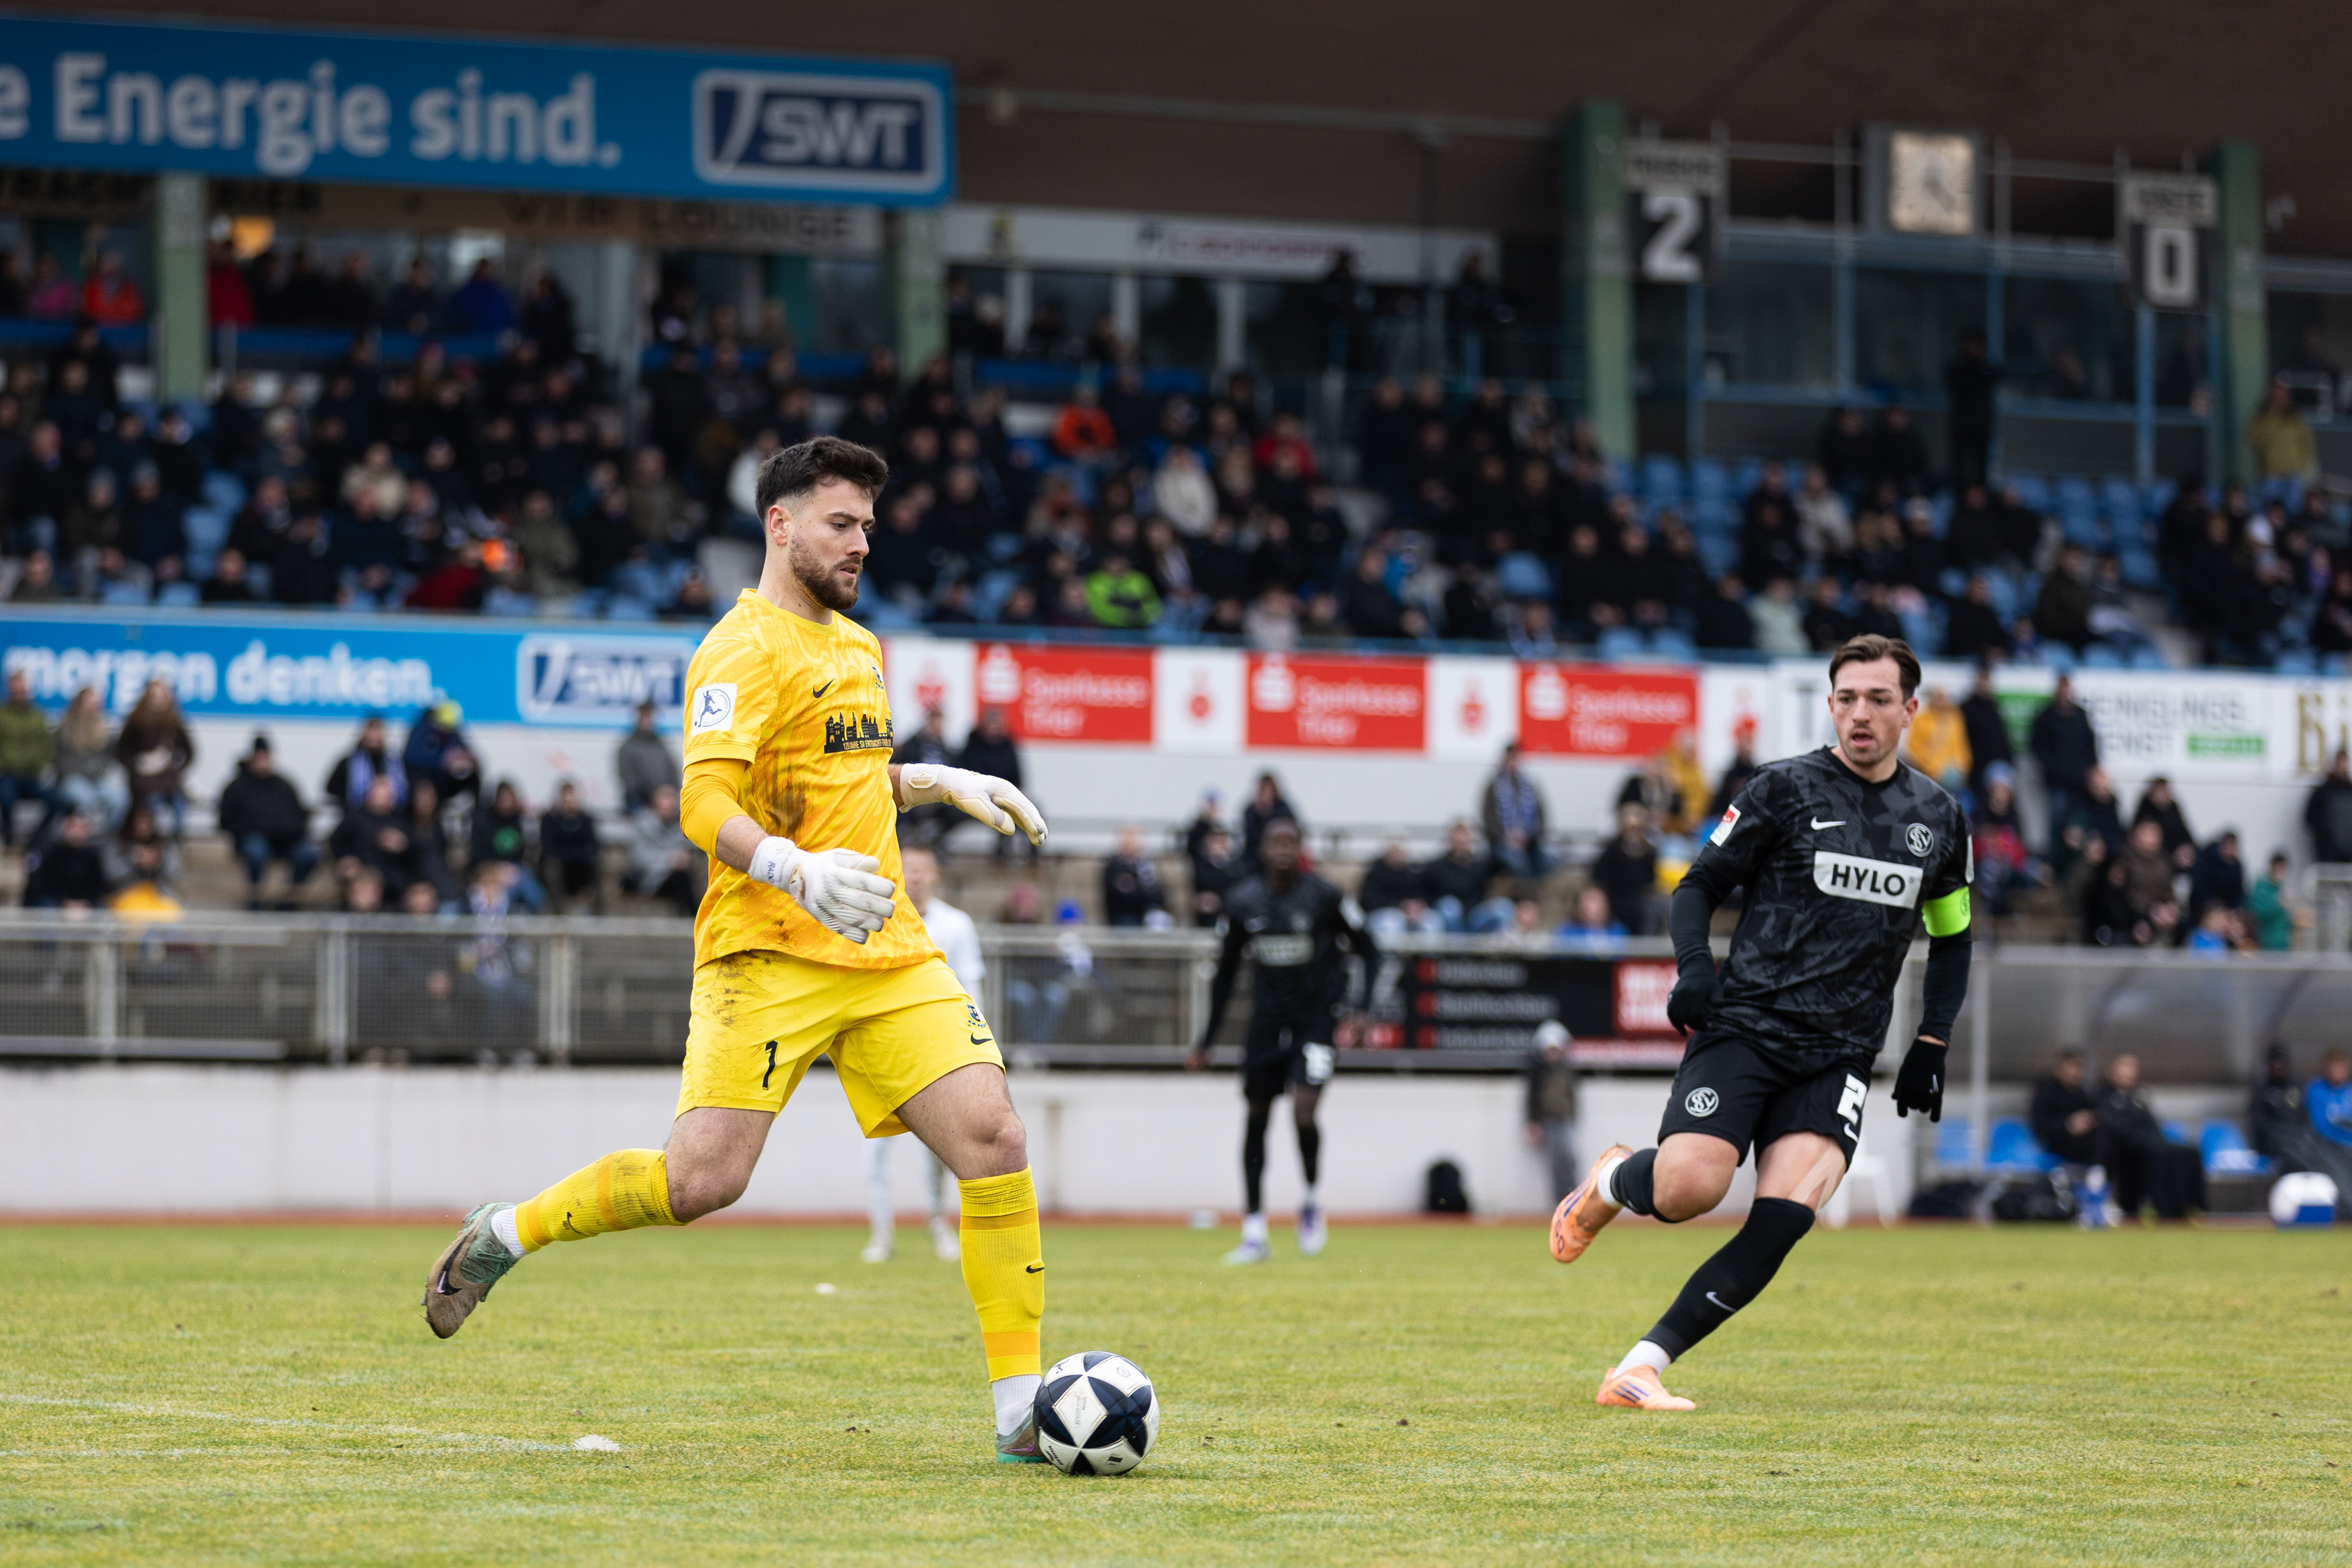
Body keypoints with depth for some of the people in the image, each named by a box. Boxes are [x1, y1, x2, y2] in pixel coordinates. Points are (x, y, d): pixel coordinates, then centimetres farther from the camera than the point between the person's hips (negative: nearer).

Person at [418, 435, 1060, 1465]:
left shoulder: (858, 647, 20)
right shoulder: (745, 650, -8)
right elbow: (707, 807, -20)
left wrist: (939, 784, 21)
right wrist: (800, 874, -34)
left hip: (888, 954, 7)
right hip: (768, 956, -7)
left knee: (994, 1142, -9)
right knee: (702, 1180, -15)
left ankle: (1022, 1413, -5)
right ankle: (502, 1237, 11)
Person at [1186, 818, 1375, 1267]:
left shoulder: (1324, 898, -8)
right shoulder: (1244, 904, 0)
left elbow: (1368, 953, 0)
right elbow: (1225, 975, 11)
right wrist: (1205, 1043, 12)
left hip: (1316, 1020, -4)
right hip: (1267, 1023, 4)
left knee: (1303, 1114, -19)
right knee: (1255, 1122, 5)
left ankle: (1312, 1201, 9)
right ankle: (1254, 1233, 13)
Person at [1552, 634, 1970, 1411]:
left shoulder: (1938, 816, 12)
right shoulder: (1784, 788, 0)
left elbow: (1952, 937, 24)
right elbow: (1698, 886, 5)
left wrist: (1931, 1045, 13)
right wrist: (1693, 967, -15)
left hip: (1840, 1052, 3)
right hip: (1745, 1025, -3)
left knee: (1786, 1216, -19)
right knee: (1688, 1188, -22)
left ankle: (1641, 1368, -14)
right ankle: (1611, 1181, 16)